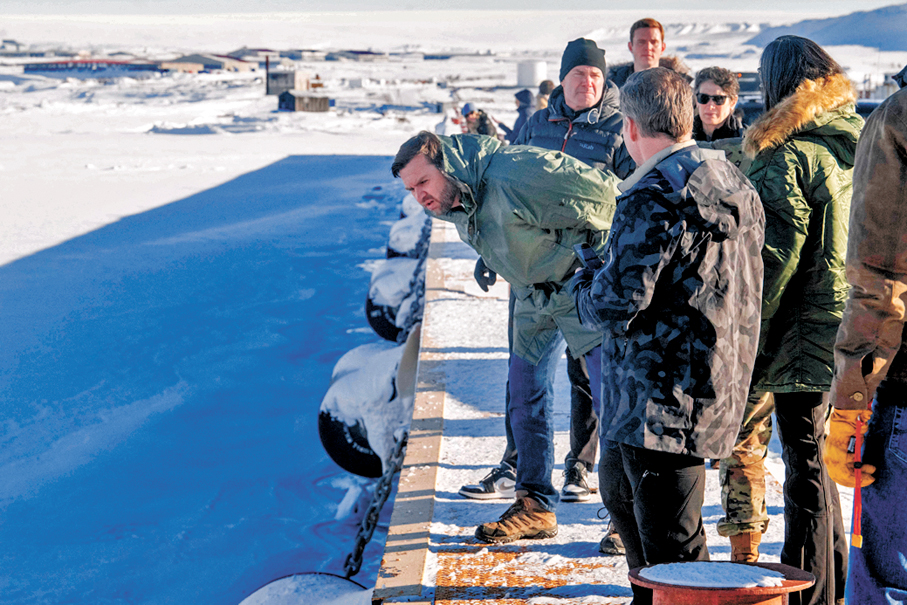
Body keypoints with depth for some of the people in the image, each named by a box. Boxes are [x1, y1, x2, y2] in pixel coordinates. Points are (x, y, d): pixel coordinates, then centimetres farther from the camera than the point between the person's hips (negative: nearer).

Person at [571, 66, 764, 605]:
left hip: (662, 401, -11)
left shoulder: (654, 198, -20)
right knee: (619, 490, 30)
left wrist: (583, 285, 0)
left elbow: (618, 302, -23)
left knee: (672, 549, -5)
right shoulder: (735, 184, 10)